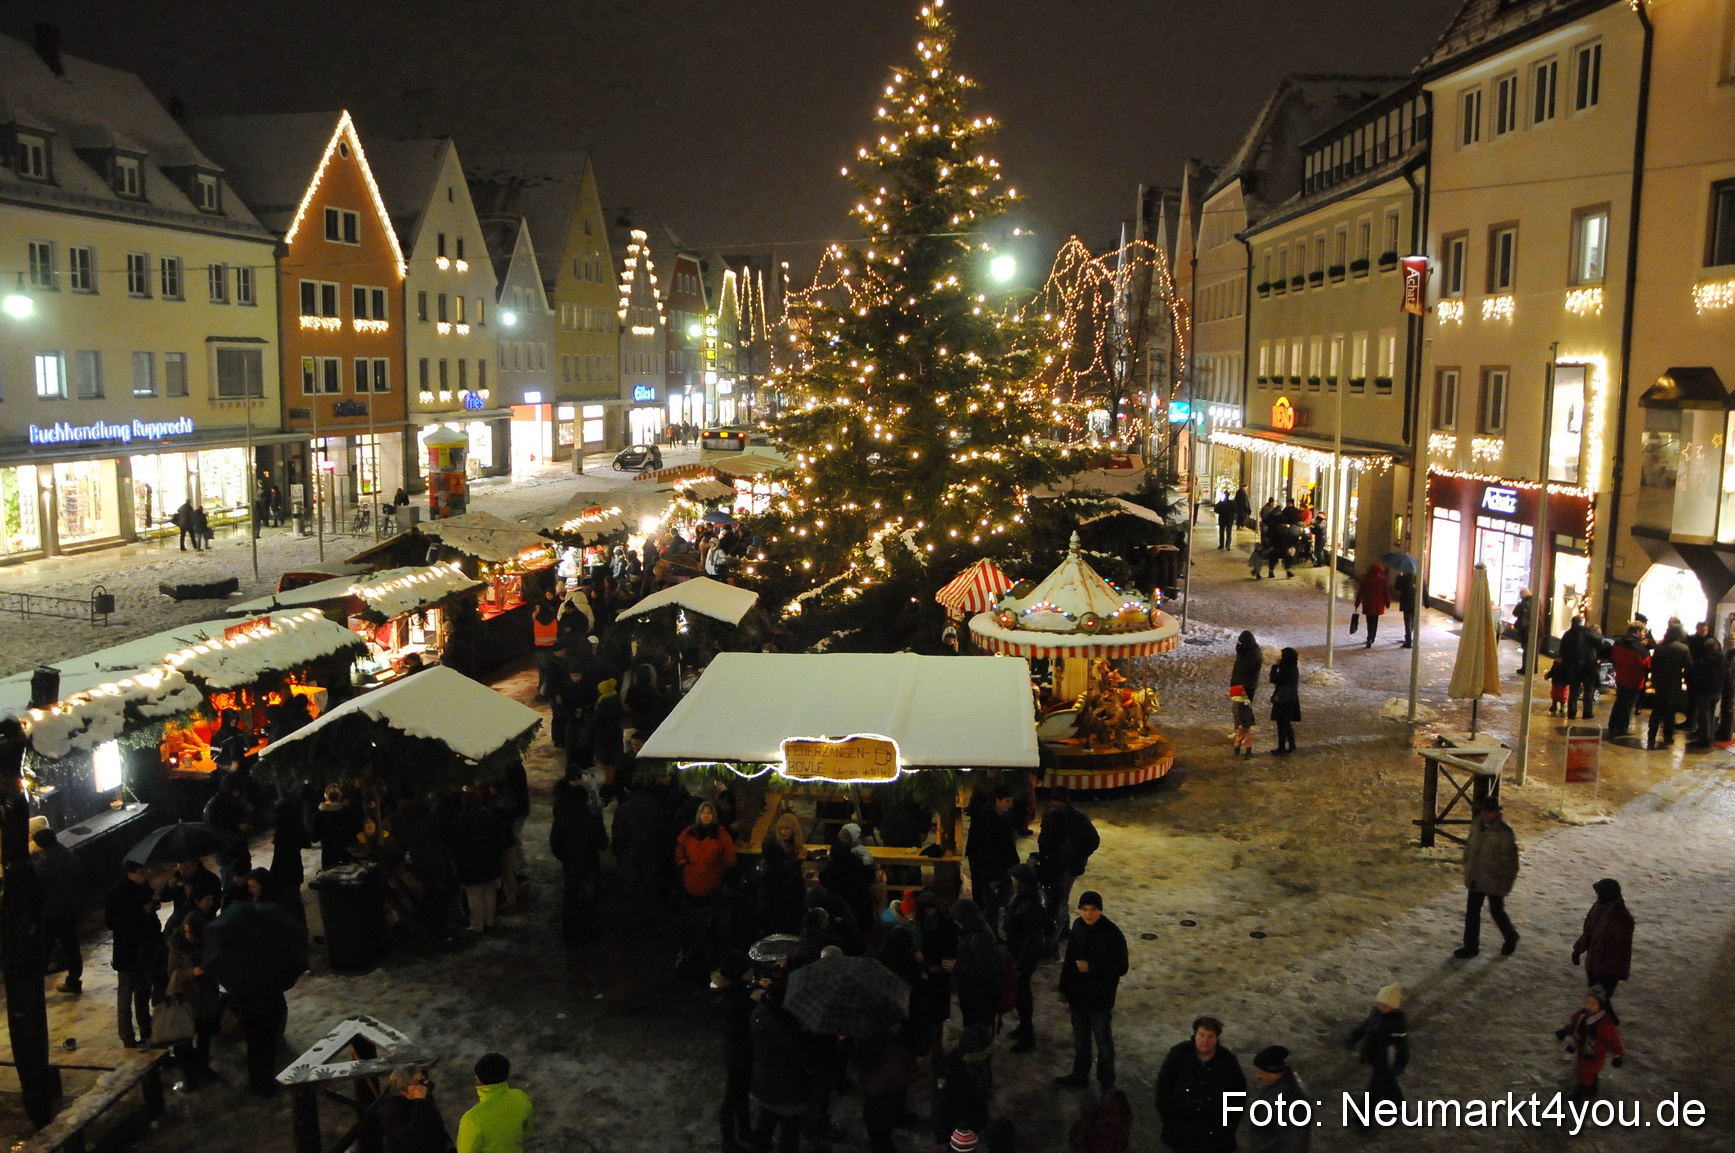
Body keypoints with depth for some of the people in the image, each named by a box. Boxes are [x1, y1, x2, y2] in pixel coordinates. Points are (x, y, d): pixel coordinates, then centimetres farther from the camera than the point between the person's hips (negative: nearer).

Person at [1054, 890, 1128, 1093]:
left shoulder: (1113, 933, -20)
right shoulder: (1078, 926, -5)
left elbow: (1121, 968, -16)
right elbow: (1069, 959, 6)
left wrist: (1091, 967, -22)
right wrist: (1064, 989, 9)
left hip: (1101, 998, -5)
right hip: (1078, 995, 5)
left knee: (1104, 1043, 11)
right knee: (1080, 1039, 22)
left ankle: (1107, 1083, 29)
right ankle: (1080, 1075, 41)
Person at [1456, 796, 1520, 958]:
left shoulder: (1504, 833, -20)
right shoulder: (1476, 825, -1)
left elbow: (1510, 860, -16)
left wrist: (1506, 882, -14)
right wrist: (1467, 869, 14)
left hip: (1494, 882, -6)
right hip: (1475, 879, 6)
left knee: (1496, 911, 12)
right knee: (1472, 912, 9)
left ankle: (1511, 938, 39)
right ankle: (1471, 946, 20)